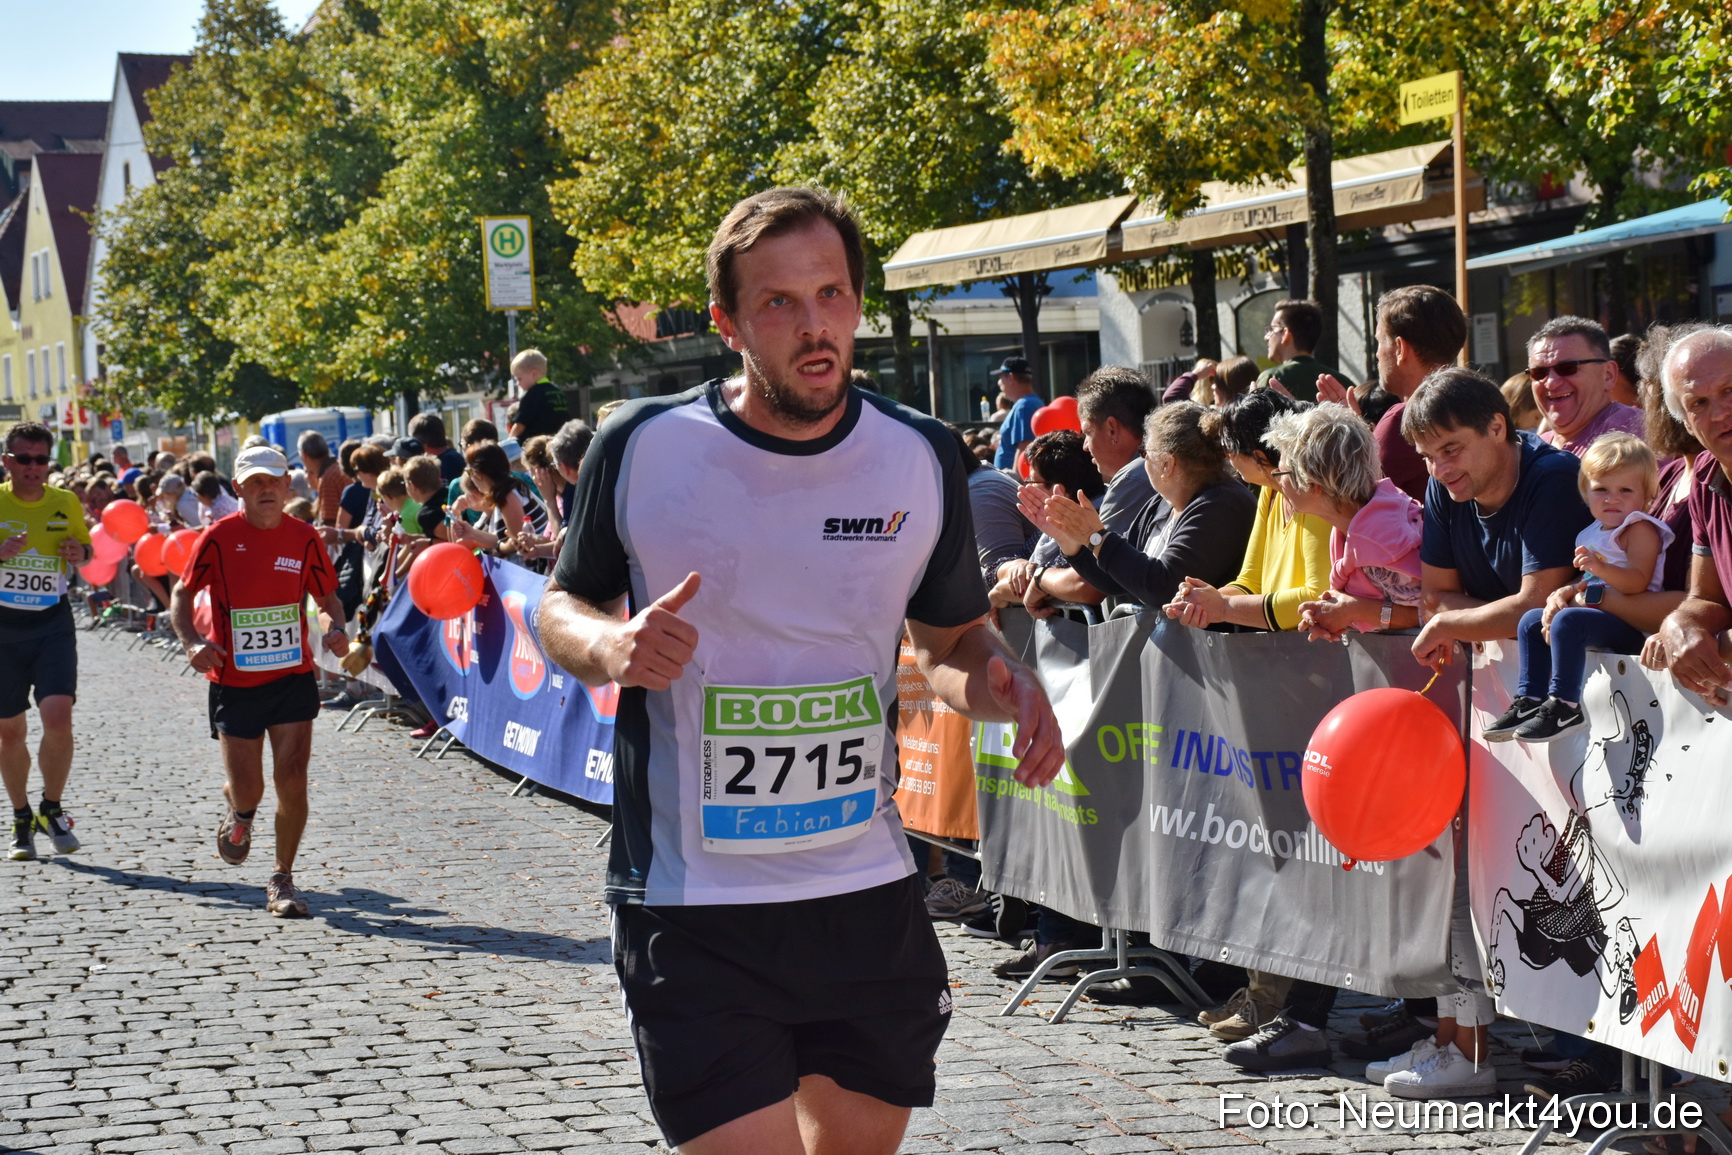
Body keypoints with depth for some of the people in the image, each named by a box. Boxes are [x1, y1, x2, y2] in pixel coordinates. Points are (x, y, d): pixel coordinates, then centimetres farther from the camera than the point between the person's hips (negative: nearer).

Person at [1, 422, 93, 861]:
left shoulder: (66, 503, 3)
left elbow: (85, 549, 18)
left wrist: (80, 552, -5)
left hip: (53, 623, 1)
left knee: (58, 717, -16)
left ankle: (52, 811, 3)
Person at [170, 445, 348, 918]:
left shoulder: (304, 538, -1)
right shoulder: (219, 538, -7)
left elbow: (327, 597, 12)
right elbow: (182, 595, 1)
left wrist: (336, 630, -10)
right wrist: (192, 642, -17)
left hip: (293, 678, 1)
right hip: (234, 681, -1)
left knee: (292, 780, -8)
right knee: (248, 791, 0)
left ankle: (283, 882, 7)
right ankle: (238, 811, 40)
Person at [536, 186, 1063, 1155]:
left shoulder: (921, 458, 1)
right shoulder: (642, 448, -6)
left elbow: (951, 639, 14)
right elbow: (562, 607, 8)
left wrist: (999, 681, -9)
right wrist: (612, 646, -15)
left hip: (870, 895, 3)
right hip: (693, 910, -3)